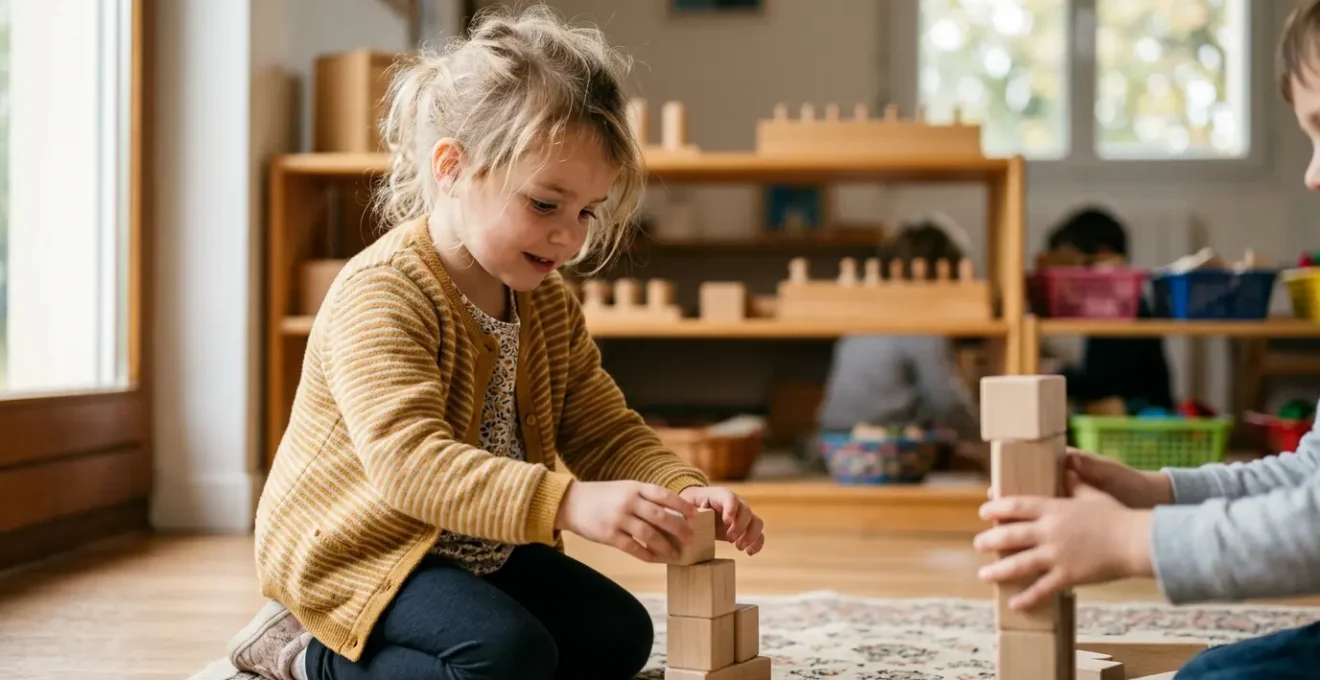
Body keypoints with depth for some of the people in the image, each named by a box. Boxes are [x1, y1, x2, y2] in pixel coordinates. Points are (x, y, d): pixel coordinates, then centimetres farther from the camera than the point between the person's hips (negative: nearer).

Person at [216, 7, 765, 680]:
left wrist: (683, 490, -19)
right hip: (355, 548, -9)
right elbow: (408, 458, -38)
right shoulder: (381, 292, -25)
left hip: (481, 547, 9)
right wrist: (568, 502, -49)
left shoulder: (548, 303, 3)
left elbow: (607, 433, 3)